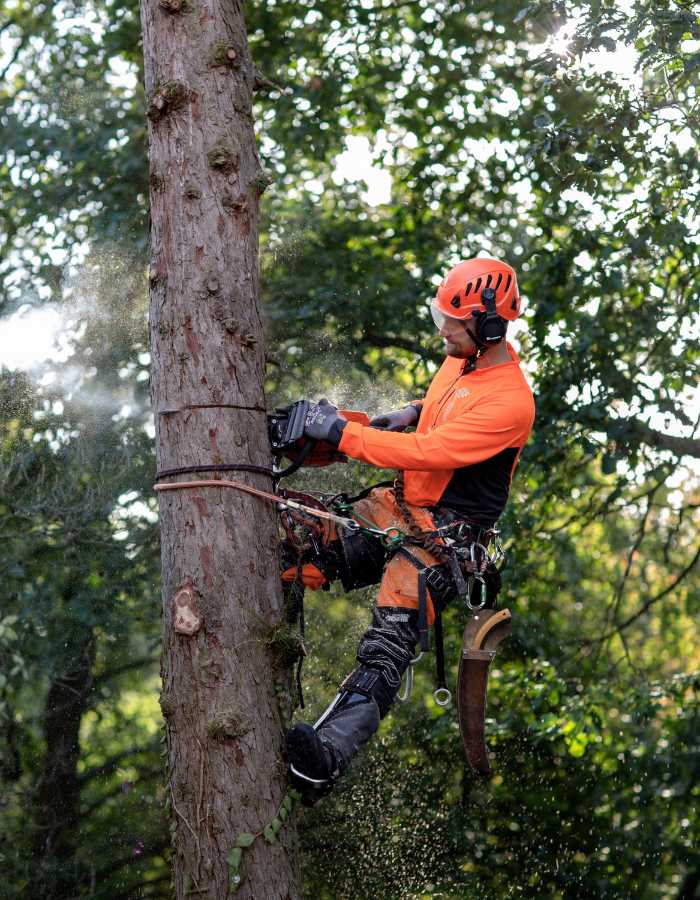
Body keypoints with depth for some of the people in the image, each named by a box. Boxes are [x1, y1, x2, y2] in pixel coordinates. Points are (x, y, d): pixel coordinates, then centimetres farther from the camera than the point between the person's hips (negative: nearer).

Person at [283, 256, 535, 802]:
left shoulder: (510, 403, -23)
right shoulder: (462, 357, 5)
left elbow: (428, 452, -29)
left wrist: (342, 433, -26)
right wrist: (412, 413, 7)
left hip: (447, 531, -10)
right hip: (402, 503, 10)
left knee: (387, 646, -25)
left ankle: (327, 756, -40)